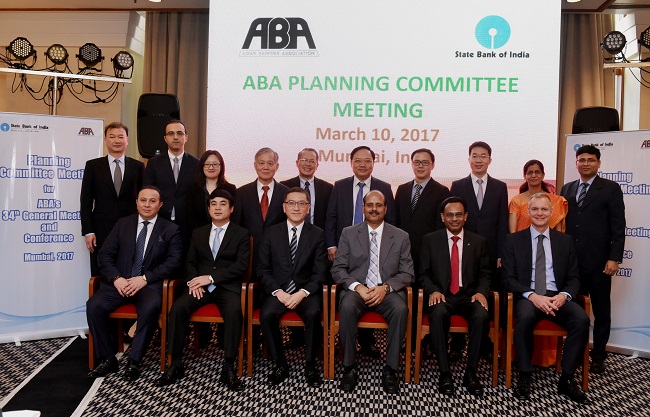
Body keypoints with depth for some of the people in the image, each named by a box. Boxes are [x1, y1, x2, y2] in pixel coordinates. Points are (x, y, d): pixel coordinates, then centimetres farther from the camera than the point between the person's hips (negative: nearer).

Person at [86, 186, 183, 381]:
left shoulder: (170, 230, 5)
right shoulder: (123, 224, 13)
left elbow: (174, 261, -5)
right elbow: (105, 255, 7)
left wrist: (145, 278, -16)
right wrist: (116, 278, -11)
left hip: (150, 284, -3)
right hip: (119, 282, 3)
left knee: (150, 307, -34)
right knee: (93, 305, -23)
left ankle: (134, 361, -18)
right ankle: (108, 358, -7)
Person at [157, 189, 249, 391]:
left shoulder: (241, 234, 6)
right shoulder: (198, 233, 19)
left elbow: (241, 265, -5)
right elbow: (190, 262, 15)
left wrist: (210, 277, -14)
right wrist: (193, 281, -7)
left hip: (227, 286, -3)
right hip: (200, 286, 3)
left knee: (234, 311, -34)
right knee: (178, 308, -26)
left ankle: (228, 368, -24)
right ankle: (176, 364, -14)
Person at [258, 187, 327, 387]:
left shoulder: (317, 234, 4)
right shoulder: (271, 232, 6)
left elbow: (319, 273, 0)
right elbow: (264, 269, 3)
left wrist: (302, 293, -16)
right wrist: (278, 291, -12)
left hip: (306, 291, -1)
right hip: (278, 290, 1)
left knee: (313, 314, -31)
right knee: (266, 314, -28)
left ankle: (310, 365, -10)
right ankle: (279, 364, -7)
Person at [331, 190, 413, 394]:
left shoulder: (401, 236, 8)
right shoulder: (348, 234, 8)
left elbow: (407, 273, 4)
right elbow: (337, 269, 3)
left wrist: (385, 287, -14)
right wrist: (358, 287, -15)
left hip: (388, 291, 0)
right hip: (356, 289, 0)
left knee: (400, 309, -32)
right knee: (347, 306, -33)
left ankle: (390, 369, -18)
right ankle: (349, 367, -18)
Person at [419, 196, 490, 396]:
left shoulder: (479, 242, 12)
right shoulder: (430, 240, 7)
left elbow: (485, 274, 11)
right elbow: (424, 273, 5)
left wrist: (481, 291, -10)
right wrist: (433, 290, -14)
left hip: (469, 296, 2)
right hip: (442, 295, -1)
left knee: (482, 316, -31)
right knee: (438, 314, -35)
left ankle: (471, 373, -15)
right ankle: (444, 373, -22)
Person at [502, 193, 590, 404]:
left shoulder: (565, 241, 13)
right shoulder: (514, 240, 6)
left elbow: (574, 278, 10)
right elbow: (508, 278, 0)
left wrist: (564, 295, -13)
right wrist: (532, 296, -18)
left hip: (557, 297, 3)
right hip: (527, 297, -2)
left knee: (581, 319, -27)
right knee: (525, 317, -35)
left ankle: (566, 379, -12)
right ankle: (524, 377, -18)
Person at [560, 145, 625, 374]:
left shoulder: (611, 189, 0)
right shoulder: (567, 189, 12)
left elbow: (618, 226, -5)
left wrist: (614, 258, -11)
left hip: (598, 261, -3)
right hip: (571, 261, 3)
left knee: (601, 311, 9)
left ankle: (598, 355, 22)